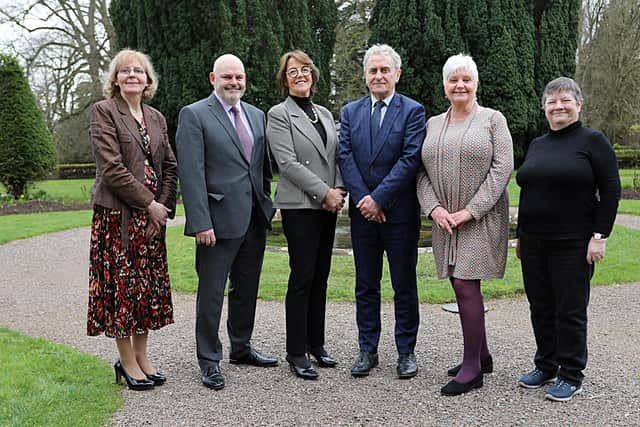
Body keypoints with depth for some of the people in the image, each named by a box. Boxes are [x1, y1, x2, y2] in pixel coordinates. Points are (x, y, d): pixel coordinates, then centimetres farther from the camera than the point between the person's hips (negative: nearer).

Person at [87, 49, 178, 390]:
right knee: (121, 284, 0)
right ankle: (126, 361, 12)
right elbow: (111, 167, -12)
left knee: (149, 285, 8)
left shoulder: (156, 118, 14)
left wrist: (164, 207, -3)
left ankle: (141, 355, 20)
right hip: (117, 215, -5)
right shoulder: (103, 111, -4)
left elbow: (169, 167, 11)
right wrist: (150, 204, -12)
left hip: (152, 215, 6)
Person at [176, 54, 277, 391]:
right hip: (219, 220, -6)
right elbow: (191, 174, -13)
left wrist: (266, 206, 9)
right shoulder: (194, 115, -6)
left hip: (254, 218, 7)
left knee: (246, 288, 17)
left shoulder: (256, 116, 13)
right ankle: (209, 360, 14)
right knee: (211, 292, 1)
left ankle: (241, 347, 33)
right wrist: (200, 223, -18)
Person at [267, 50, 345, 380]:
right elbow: (288, 163, -12)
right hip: (299, 206, -6)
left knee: (320, 277, 10)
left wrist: (339, 190, -3)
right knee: (302, 277, -5)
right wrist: (324, 192, -14)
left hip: (328, 205, 6)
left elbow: (336, 156, 15)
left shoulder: (324, 113, 17)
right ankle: (296, 352, 4)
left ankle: (316, 344, 20)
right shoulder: (278, 114, -2)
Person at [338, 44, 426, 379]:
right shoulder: (350, 112, 9)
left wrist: (379, 198, -16)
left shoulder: (413, 111, -3)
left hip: (400, 212, -3)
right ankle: (367, 350, 20)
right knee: (366, 285, 10)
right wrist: (361, 198, -12)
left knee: (404, 285, 7)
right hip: (363, 211, 3)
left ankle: (406, 351, 18)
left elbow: (410, 158, -12)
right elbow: (345, 157, 0)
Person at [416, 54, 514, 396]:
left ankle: (471, 368, -1)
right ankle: (482, 355, 25)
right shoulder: (432, 124, 13)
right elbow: (422, 171, 9)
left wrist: (470, 211, -15)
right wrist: (434, 208, -7)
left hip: (481, 219, -5)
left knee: (465, 284, -11)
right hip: (445, 220, 5)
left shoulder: (492, 119, -1)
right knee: (461, 286, 9)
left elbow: (502, 168, -9)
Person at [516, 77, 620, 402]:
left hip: (573, 244, -6)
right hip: (534, 243, 6)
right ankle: (545, 366, 26)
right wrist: (521, 236, 18)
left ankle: (571, 376, 14)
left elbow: (611, 190, -8)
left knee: (570, 311, 1)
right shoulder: (536, 145, 13)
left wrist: (599, 236, -14)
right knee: (541, 308, 11)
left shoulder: (592, 141, -4)